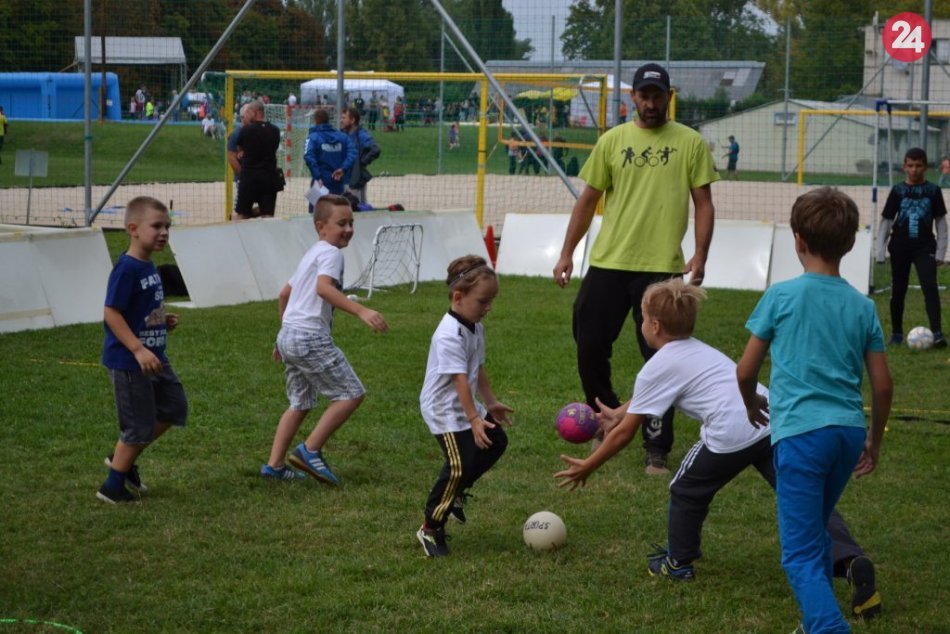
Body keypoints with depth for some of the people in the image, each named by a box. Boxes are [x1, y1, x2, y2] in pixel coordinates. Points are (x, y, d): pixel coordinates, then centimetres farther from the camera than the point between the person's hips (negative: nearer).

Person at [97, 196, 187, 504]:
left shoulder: (148, 267, 8)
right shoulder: (126, 269, -20)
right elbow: (111, 313, -23)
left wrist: (164, 321, 3)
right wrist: (138, 350, -28)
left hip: (154, 357, 10)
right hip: (129, 362, -9)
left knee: (174, 408, 15)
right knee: (139, 426, -1)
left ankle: (122, 458, 27)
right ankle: (113, 486, 15)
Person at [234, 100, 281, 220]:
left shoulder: (246, 129, -9)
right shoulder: (275, 131, 1)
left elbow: (239, 148, 6)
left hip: (249, 175, -3)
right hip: (269, 175, 3)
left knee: (242, 214, 6)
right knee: (268, 216, 2)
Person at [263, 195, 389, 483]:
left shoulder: (311, 254, 23)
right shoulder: (330, 253, -8)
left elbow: (284, 293, 31)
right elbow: (323, 287, -27)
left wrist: (286, 334, 40)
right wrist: (361, 311, -37)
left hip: (288, 335, 10)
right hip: (311, 337, -10)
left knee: (301, 403, 18)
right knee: (351, 394, -5)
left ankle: (274, 465, 17)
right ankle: (310, 450, -4)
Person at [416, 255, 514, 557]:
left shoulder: (476, 328, 6)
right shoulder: (450, 336, -26)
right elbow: (460, 379, -29)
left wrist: (491, 403, 20)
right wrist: (475, 420, -31)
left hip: (467, 407, 10)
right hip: (445, 411, -10)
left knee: (496, 442, 15)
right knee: (459, 465, -12)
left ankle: (457, 491, 30)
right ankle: (430, 529, 0)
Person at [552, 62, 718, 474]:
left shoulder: (690, 143, 2)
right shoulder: (613, 140, 7)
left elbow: (703, 203, 2)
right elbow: (589, 199, 11)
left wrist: (700, 255, -9)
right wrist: (567, 252, 7)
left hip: (662, 267, -2)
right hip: (607, 262, 2)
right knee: (590, 348, 5)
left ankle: (657, 450, 10)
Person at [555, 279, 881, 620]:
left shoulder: (657, 368, 9)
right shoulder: (699, 350, 32)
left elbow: (625, 432, 14)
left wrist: (588, 466, 26)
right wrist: (619, 412, 61)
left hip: (732, 435, -6)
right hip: (776, 421, 6)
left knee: (687, 490, 20)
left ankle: (679, 563, 34)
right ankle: (850, 561, -19)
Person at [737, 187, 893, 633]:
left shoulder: (781, 296, -2)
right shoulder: (863, 307, 9)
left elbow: (745, 372, 4)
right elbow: (883, 385, 10)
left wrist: (752, 406, 26)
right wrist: (875, 440, 25)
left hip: (800, 433, -5)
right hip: (848, 430, 5)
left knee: (802, 554, -6)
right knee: (816, 534, 25)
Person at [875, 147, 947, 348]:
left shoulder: (933, 191, 1)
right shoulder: (898, 191, 1)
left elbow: (941, 221, 5)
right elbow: (886, 221, 5)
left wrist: (941, 251, 0)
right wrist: (880, 251, 1)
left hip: (925, 247, -1)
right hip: (900, 246, 1)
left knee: (930, 286, -16)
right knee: (898, 290, 8)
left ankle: (937, 333, -21)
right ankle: (897, 333, 20)